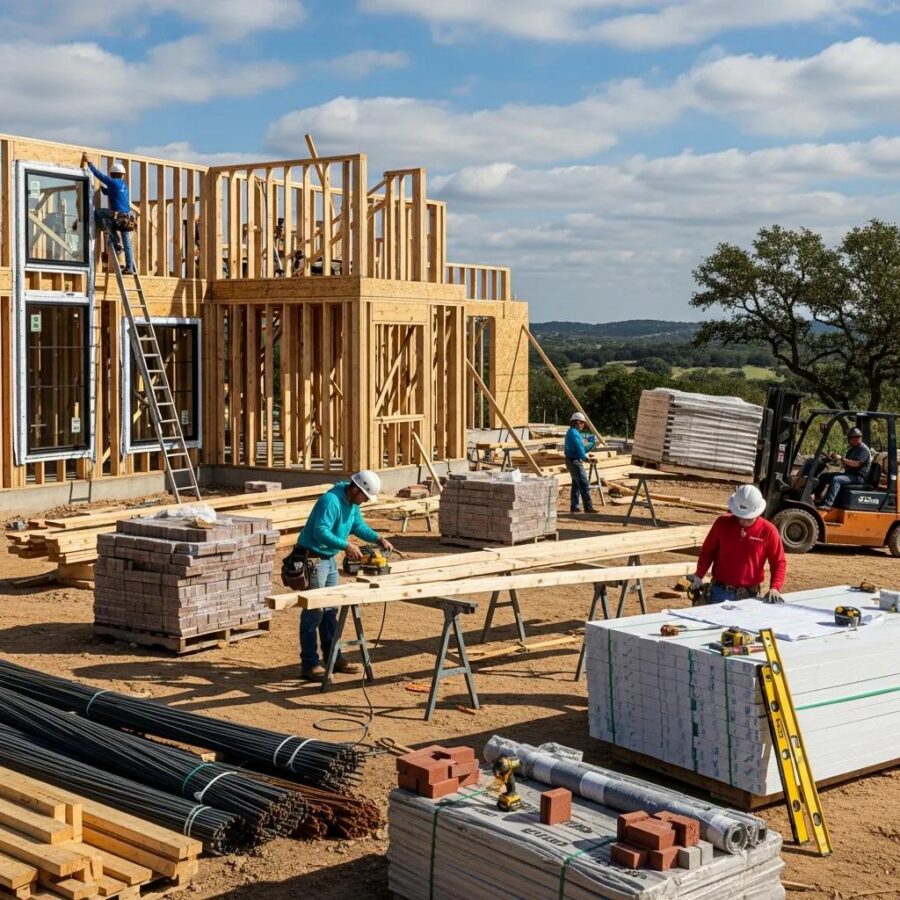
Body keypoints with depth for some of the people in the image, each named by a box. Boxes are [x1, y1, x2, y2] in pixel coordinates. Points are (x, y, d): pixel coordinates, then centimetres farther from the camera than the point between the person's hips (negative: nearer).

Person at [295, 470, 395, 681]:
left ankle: (333, 658, 24)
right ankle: (309, 665, -2)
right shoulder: (331, 501, -25)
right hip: (312, 559, -10)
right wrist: (346, 546, -37)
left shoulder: (352, 504, 5)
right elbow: (321, 532, -32)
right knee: (313, 613, -7)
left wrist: (379, 539, 2)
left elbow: (359, 526, 16)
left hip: (329, 559, 10)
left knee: (330, 611, 15)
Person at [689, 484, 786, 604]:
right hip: (720, 592, 1)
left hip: (750, 595, 0)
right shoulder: (722, 523, -3)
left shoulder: (768, 531, -6)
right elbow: (707, 551, 9)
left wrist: (774, 588, -14)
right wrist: (699, 576, -1)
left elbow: (779, 563, -1)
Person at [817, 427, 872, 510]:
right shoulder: (851, 450, 21)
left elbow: (856, 463, -23)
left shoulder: (863, 449, -10)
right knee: (824, 476, 5)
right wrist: (839, 462, 7)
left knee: (836, 479, -34)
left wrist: (841, 459, -24)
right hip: (849, 474, 10)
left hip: (858, 477, -10)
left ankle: (827, 505, -46)